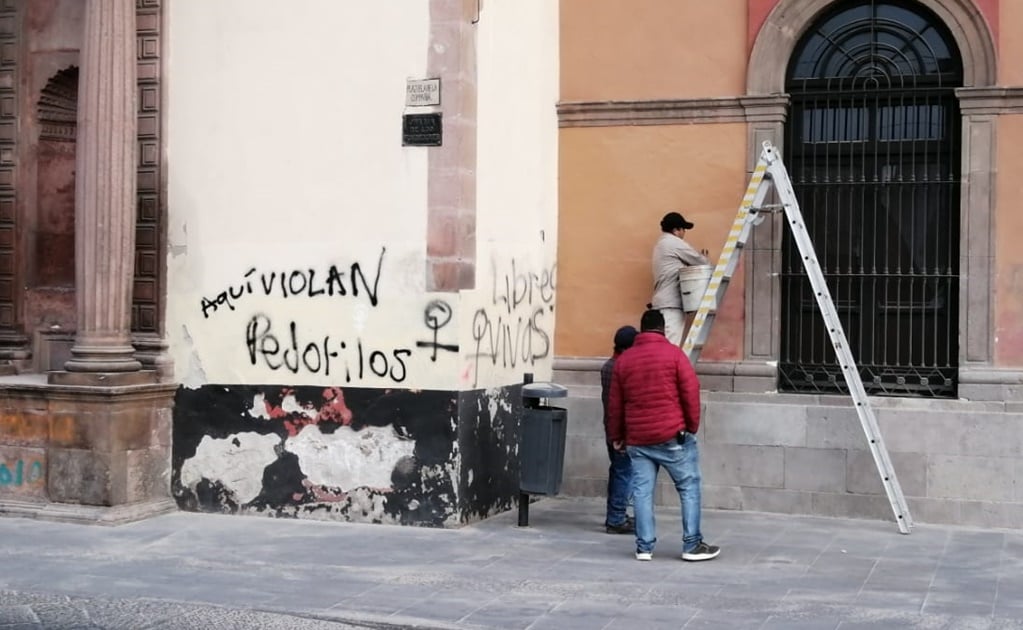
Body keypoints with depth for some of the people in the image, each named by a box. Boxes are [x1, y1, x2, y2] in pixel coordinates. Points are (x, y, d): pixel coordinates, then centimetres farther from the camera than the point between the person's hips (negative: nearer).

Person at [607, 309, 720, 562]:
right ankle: (692, 545, 4)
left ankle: (644, 546, 5)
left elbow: (615, 403, 11)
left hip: (637, 439, 4)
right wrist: (692, 426, 5)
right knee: (689, 487, 5)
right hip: (672, 436, -4)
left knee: (642, 491, 6)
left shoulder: (624, 360, 9)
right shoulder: (673, 354, -3)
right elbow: (691, 393, -6)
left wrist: (616, 436, 20)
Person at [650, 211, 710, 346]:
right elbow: (700, 261, -1)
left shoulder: (661, 244, 23)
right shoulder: (674, 243, -7)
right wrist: (710, 269, 19)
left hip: (664, 302, 10)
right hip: (671, 304, -10)